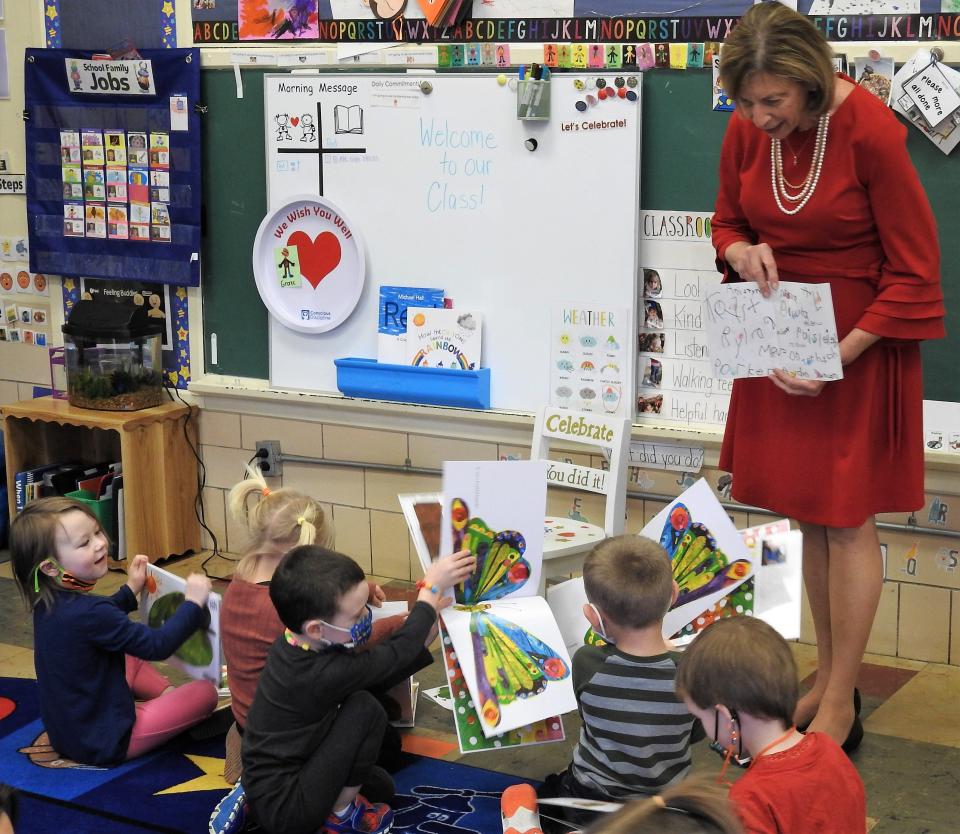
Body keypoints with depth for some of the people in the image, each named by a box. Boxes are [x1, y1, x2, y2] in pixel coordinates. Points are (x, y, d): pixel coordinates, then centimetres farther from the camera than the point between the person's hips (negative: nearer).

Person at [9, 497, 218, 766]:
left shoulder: (48, 602, -2)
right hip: (104, 742, -9)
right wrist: (193, 602, -14)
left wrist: (130, 590, 20)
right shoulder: (87, 612, -31)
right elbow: (158, 645, -24)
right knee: (206, 692, 0)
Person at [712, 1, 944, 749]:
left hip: (859, 344, -5)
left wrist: (841, 354, -21)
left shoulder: (872, 132, -21)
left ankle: (841, 705, 12)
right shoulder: (746, 132, -5)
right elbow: (728, 222, 13)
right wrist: (743, 253, -12)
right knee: (807, 515, 12)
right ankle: (827, 679, 26)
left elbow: (914, 272, -15)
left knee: (846, 518, 1)